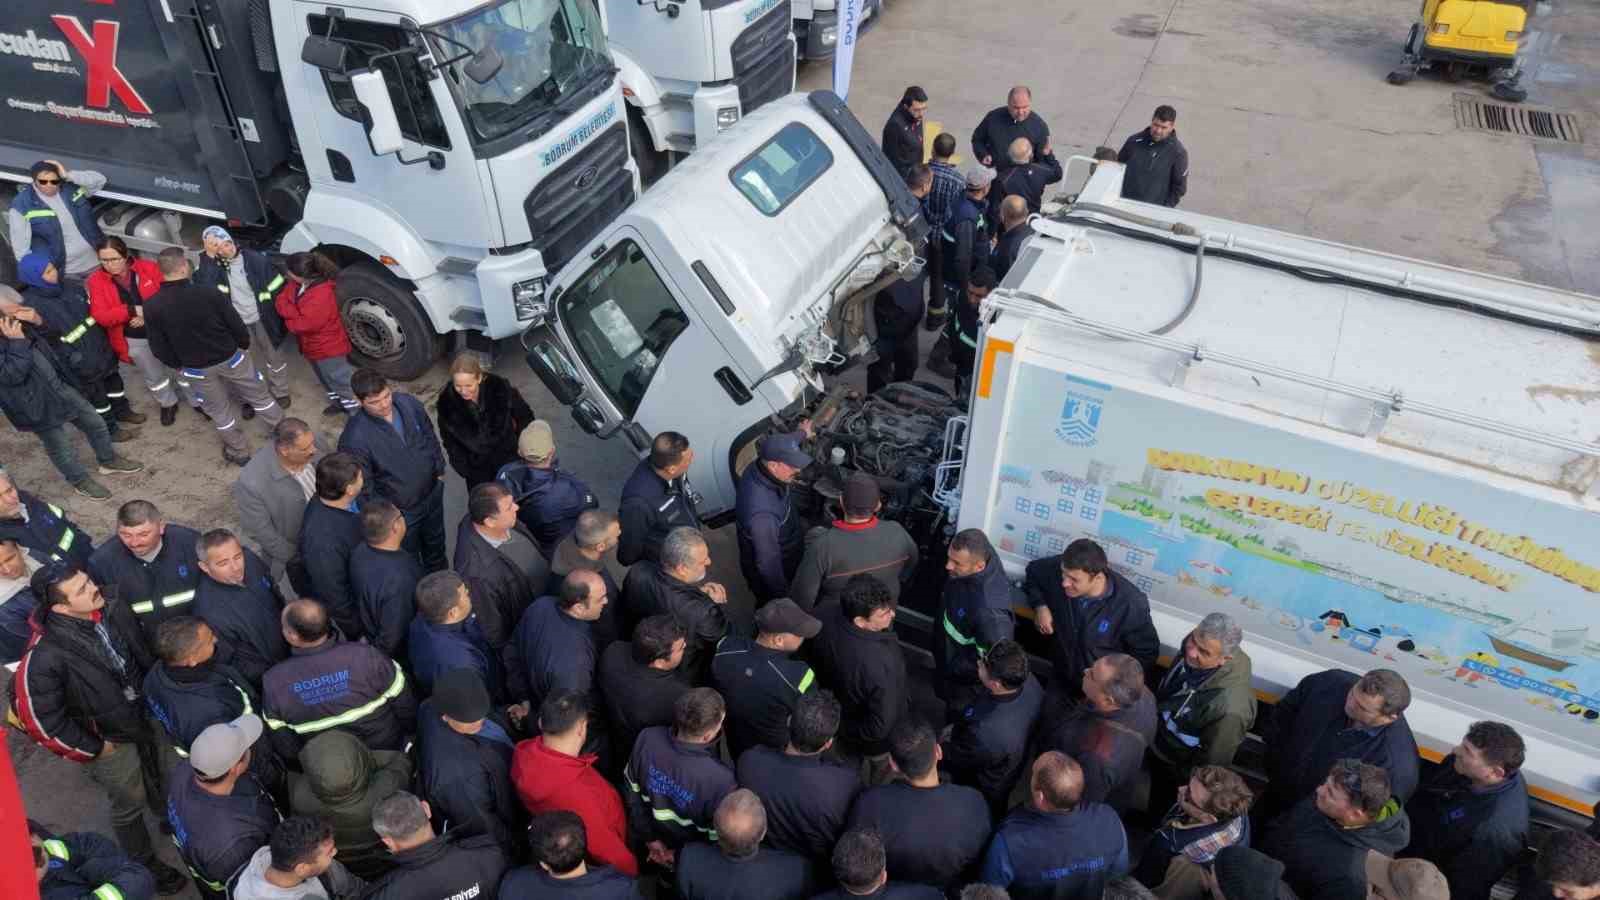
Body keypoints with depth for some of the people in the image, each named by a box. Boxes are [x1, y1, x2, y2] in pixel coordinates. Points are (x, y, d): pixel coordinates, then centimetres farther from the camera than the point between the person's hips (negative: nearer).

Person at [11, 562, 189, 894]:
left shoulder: (112, 610, -18)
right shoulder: (45, 656, -34)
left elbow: (144, 653, 3)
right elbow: (39, 719, -23)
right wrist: (92, 750, -13)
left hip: (147, 717, 5)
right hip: (111, 743, -5)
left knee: (168, 782, 28)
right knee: (130, 805, 19)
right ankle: (144, 865, 46)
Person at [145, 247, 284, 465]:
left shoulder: (152, 307, -18)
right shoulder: (208, 293, -24)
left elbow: (159, 348, -8)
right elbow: (236, 324, -13)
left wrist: (179, 365, 10)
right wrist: (244, 346, 8)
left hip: (196, 367, 1)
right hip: (230, 357, -1)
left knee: (218, 410, 22)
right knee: (258, 395, 19)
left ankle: (238, 451, 35)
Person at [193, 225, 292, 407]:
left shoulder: (255, 259, -13)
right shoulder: (212, 266, -9)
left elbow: (277, 286, -7)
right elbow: (201, 287, -28)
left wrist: (279, 314, -5)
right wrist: (208, 256, -30)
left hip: (263, 320, -1)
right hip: (239, 325, 1)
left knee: (274, 357, 18)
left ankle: (280, 393, 39)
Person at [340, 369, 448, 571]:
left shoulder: (409, 403, -18)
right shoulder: (354, 438, -33)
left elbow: (429, 436, 2)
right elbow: (363, 486, -21)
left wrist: (439, 470, 9)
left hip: (432, 494, 5)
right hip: (400, 512, -5)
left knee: (436, 545, 31)